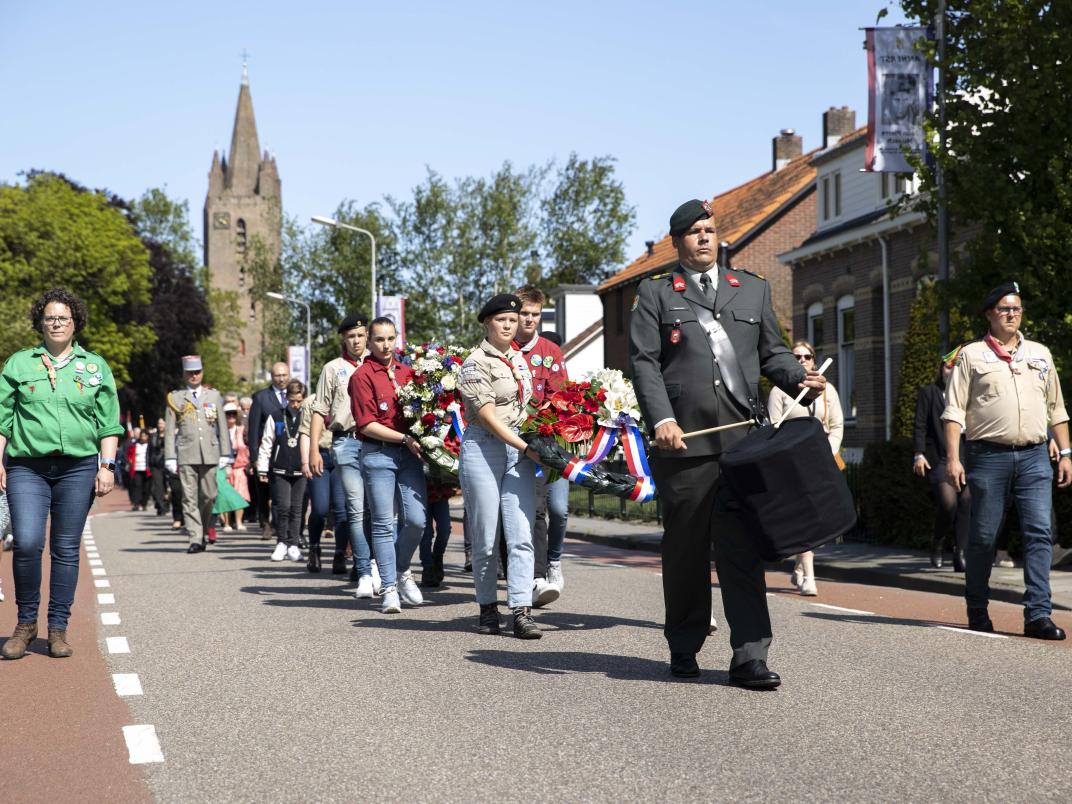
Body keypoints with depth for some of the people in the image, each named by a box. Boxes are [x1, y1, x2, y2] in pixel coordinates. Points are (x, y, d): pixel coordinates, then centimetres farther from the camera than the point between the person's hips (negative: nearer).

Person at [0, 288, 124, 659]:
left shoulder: (95, 367, 11)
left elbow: (109, 423, 9)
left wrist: (106, 465, 0)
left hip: (78, 468, 1)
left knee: (66, 549, 3)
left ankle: (58, 628, 12)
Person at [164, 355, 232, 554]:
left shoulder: (214, 395, 13)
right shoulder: (175, 398, 8)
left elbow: (222, 427, 12)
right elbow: (169, 431, 6)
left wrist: (225, 454, 6)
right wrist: (170, 458, 0)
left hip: (210, 455, 1)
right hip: (186, 455, -1)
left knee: (209, 496, 1)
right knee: (190, 498, -4)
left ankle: (203, 531, 21)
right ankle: (195, 539, -4)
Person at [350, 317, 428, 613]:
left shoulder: (407, 372, 13)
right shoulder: (363, 376, -4)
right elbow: (367, 425, -9)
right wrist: (405, 438, -12)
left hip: (409, 454, 4)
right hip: (377, 455, -4)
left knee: (417, 520, -3)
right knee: (383, 523, 0)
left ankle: (402, 569, 23)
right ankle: (389, 588, 7)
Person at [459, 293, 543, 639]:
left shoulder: (520, 359, 15)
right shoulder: (476, 363, -6)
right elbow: (487, 416, -12)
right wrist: (526, 447, -16)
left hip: (519, 451, 5)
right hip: (484, 449, -5)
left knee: (521, 536, -5)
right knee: (485, 539, 1)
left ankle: (522, 611, -8)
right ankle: (488, 608, 16)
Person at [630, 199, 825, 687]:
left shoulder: (753, 290, 20)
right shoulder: (655, 294, 10)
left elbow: (772, 351, 20)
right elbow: (644, 363, 1)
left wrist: (799, 379, -1)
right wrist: (662, 419, -14)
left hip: (743, 440, 2)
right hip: (684, 441, -1)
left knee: (743, 549, -4)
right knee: (685, 550, 7)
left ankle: (750, 657, -4)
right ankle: (683, 649, 22)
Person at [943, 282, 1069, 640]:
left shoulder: (1040, 354, 17)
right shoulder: (971, 355, 5)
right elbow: (954, 410, 0)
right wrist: (953, 458, -9)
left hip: (1034, 456, 3)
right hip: (988, 456, -3)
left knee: (1040, 533, -7)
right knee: (983, 536, 3)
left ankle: (1038, 614, -6)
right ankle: (977, 610, 17)